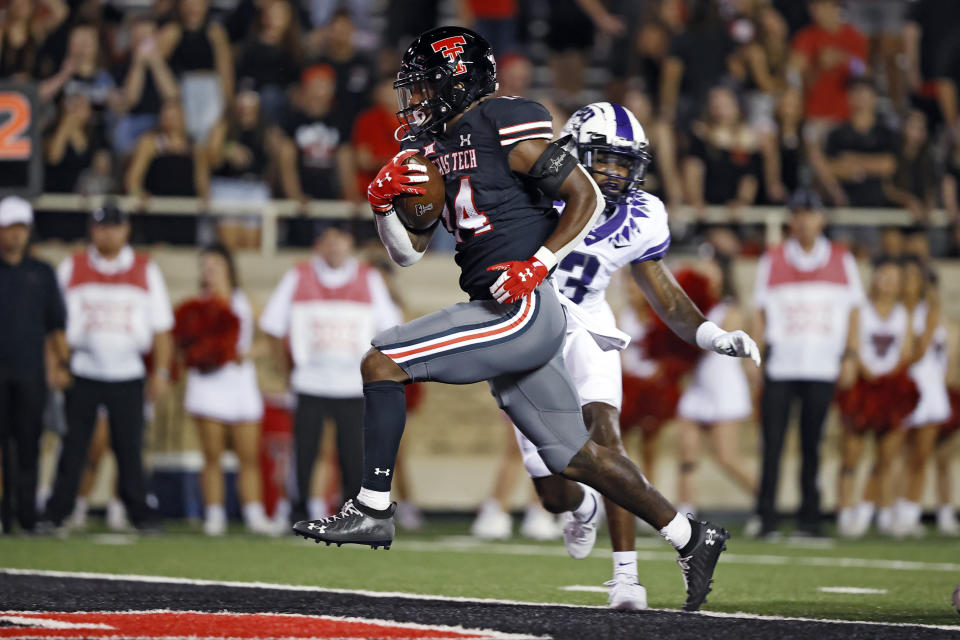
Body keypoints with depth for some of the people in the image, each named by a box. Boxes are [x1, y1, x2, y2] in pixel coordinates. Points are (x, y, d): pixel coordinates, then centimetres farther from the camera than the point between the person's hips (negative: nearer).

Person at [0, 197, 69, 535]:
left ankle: (27, 516, 1)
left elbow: (57, 323, 15)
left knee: (29, 444, -1)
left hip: (31, 372, 2)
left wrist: (61, 363, 5)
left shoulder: (42, 273, 13)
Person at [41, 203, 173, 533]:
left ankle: (139, 512, 4)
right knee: (73, 446, -3)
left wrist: (161, 371, 2)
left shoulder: (146, 270, 8)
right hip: (82, 372, 0)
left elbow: (161, 328, 9)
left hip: (128, 373, 0)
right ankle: (56, 512, -1)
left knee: (130, 447, -1)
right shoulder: (71, 268, 7)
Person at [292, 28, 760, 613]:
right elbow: (408, 252, 20)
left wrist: (536, 265, -17)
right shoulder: (434, 148, 17)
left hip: (523, 308, -9)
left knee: (382, 362, -14)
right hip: (508, 322, 9)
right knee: (574, 455, 12)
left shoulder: (506, 127, -8)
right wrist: (385, 204, 1)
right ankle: (691, 539, 19)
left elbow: (587, 198, -8)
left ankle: (372, 510, -10)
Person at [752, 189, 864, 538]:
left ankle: (809, 516, 6)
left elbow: (852, 310, 13)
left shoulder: (841, 260, 10)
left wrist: (850, 355, 6)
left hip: (822, 366, 0)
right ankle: (766, 518, -4)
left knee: (812, 444, 0)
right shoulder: (772, 260, 8)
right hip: (780, 363, 0)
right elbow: (761, 312, 10)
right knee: (772, 443, -7)